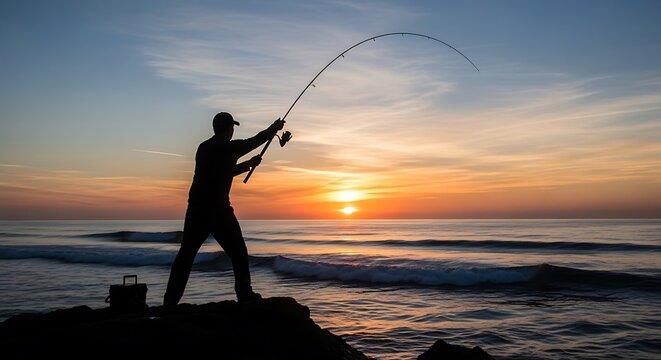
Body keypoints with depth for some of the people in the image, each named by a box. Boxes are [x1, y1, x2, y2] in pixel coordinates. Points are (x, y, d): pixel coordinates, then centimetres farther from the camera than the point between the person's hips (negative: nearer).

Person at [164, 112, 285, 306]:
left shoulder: (203, 148, 14)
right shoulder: (229, 147, -7)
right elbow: (255, 140, 9)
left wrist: (248, 164, 35)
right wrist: (274, 128, 25)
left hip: (196, 209, 6)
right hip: (218, 210, -6)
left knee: (186, 254, 9)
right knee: (238, 253, 8)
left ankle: (170, 301, 9)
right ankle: (245, 295, 11)